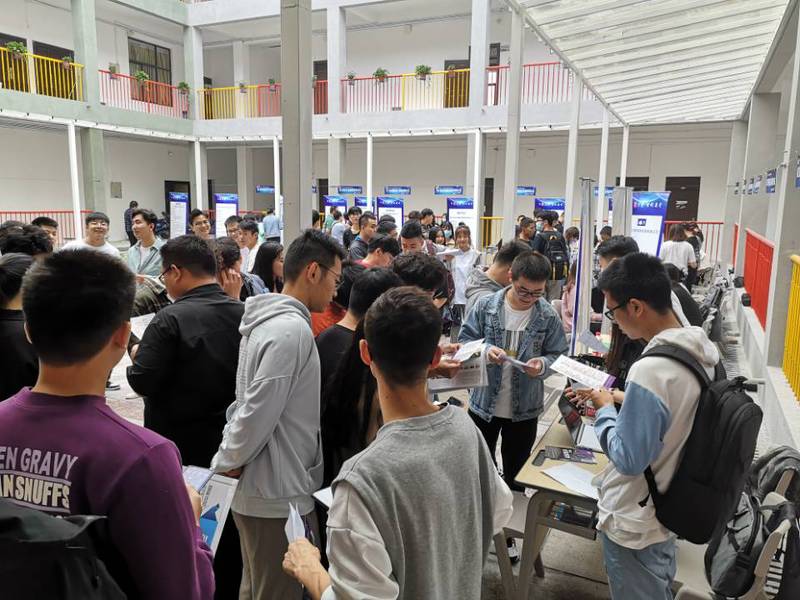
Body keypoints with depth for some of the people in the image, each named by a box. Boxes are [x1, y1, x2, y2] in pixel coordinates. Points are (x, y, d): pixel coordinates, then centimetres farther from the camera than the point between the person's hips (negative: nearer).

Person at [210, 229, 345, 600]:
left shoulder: (268, 319, 8)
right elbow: (259, 412, -25)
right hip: (278, 494, -9)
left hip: (257, 487, 9)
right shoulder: (292, 329, -23)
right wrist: (225, 466, -12)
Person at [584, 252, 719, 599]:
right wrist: (625, 402, 6)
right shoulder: (702, 350, -5)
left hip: (634, 521, -8)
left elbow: (628, 460, -25)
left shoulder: (650, 370, -33)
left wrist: (605, 411, -11)